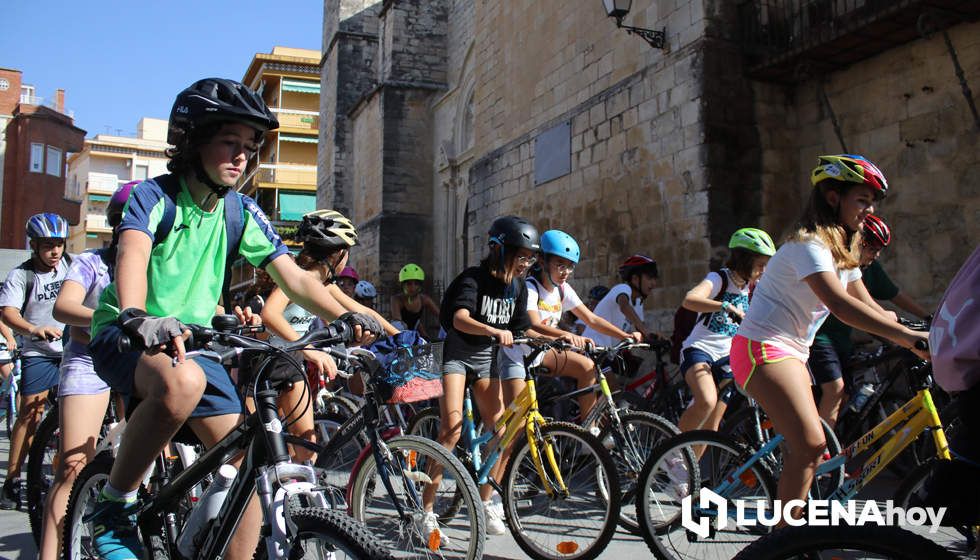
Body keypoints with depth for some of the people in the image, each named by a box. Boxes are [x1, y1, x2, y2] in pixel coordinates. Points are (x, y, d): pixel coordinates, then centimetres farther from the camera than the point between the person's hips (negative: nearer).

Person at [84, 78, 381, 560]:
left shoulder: (242, 212, 2)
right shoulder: (154, 196, -12)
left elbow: (293, 277, -4)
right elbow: (133, 254, -31)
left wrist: (345, 317, -22)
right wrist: (136, 318, -52)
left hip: (191, 343, 5)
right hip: (125, 338, -5)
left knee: (246, 462, -8)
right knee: (182, 381, -38)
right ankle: (114, 504, -16)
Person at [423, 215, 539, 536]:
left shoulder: (518, 287, 1)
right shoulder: (473, 279, -19)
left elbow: (521, 330, 4)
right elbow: (460, 319, -36)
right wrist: (496, 332, -52)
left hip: (486, 358, 6)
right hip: (457, 354, -6)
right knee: (451, 429, -19)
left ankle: (486, 503, 16)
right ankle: (425, 509, -12)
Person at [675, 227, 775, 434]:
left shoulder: (750, 287, 9)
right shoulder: (719, 278, -13)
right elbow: (689, 300, -33)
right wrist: (726, 306, -45)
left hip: (725, 358, 7)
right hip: (698, 350, -7)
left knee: (712, 425, 5)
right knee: (707, 402, -32)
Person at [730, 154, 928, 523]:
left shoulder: (841, 251, 14)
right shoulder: (809, 244, -18)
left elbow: (868, 308, 11)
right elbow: (839, 304, -33)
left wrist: (913, 342, -2)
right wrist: (907, 335, -38)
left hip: (791, 353, 10)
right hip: (762, 348, -10)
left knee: (803, 447, 10)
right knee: (811, 444, -20)